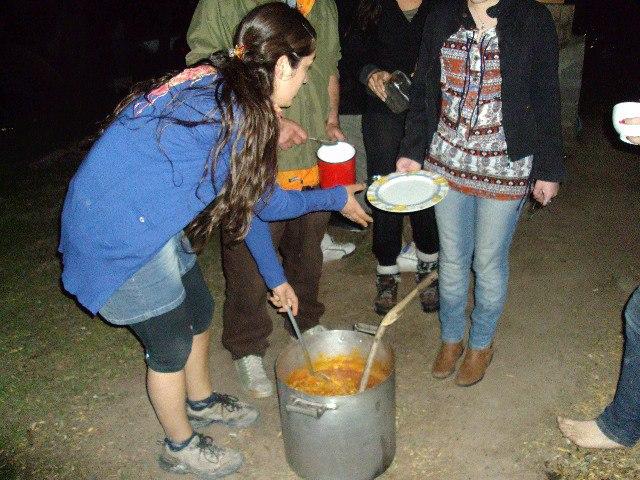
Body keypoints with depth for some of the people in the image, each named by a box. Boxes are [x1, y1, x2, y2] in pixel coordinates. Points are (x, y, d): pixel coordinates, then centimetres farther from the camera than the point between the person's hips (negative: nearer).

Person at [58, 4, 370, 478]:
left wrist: (276, 276, 16)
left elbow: (248, 198, 9)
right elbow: (262, 201, -11)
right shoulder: (235, 113, -27)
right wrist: (337, 198, 4)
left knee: (199, 311, 22)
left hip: (146, 222, 9)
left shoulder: (219, 89, 4)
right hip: (118, 233, -9)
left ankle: (201, 402, 49)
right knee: (171, 344, 8)